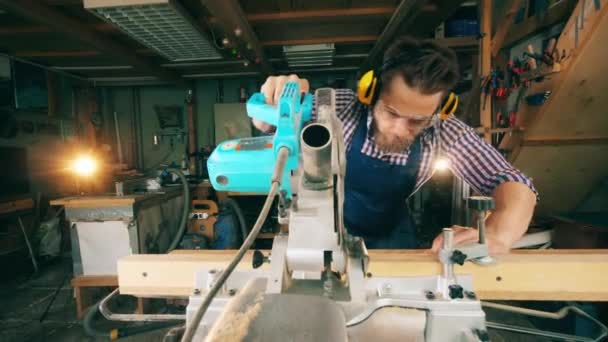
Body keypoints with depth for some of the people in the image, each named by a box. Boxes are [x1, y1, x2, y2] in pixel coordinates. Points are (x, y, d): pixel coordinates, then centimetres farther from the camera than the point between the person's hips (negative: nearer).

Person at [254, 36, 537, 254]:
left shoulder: (443, 133, -22)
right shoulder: (343, 107, -26)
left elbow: (513, 183, -20)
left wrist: (496, 235, -43)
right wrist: (277, 100, -43)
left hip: (390, 232, 1)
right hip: (332, 225, 0)